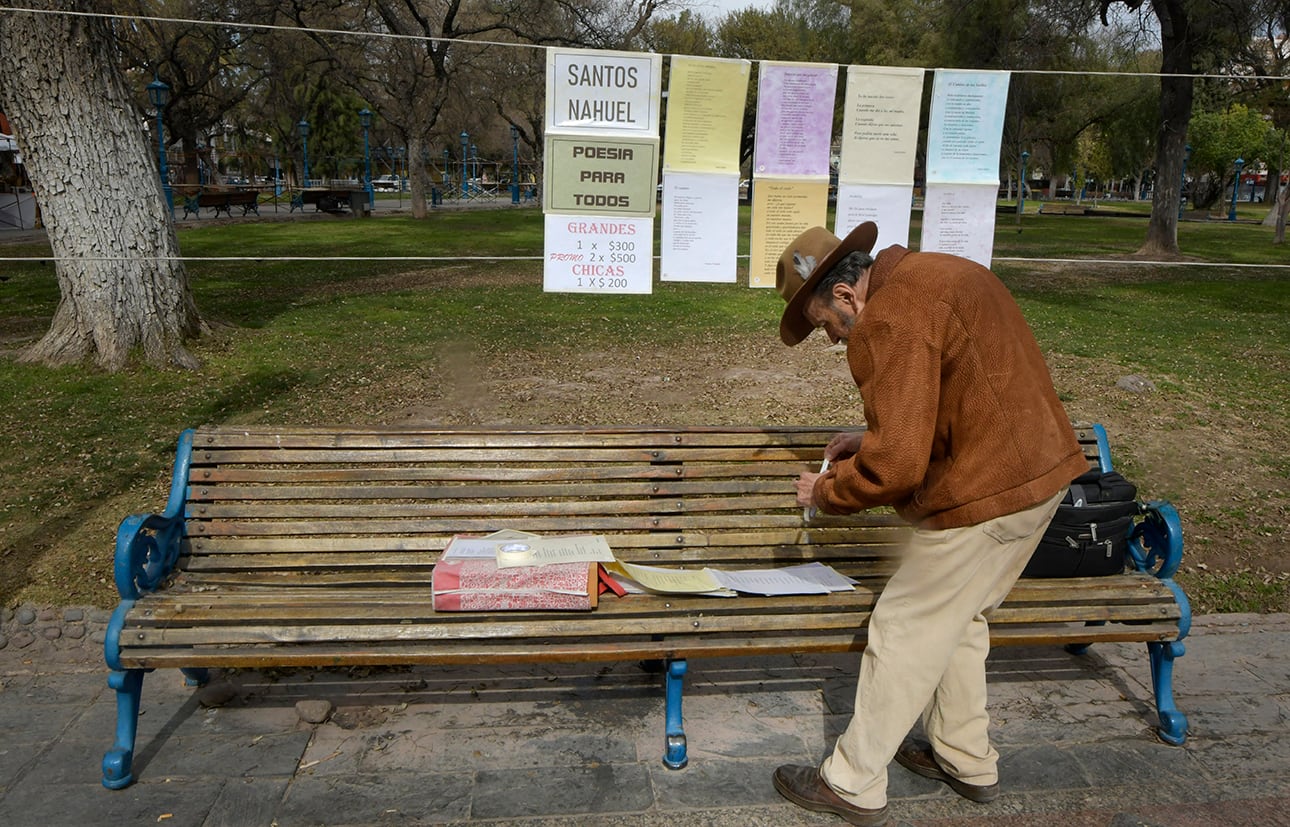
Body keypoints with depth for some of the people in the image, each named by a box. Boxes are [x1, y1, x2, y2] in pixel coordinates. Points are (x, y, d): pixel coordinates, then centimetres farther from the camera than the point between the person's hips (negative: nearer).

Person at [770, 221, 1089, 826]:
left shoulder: (889, 321, -20)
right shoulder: (937, 272, 12)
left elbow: (894, 466, -24)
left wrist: (825, 491, -7)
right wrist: (873, 438, 17)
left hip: (983, 494, -10)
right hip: (1042, 469, 10)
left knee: (904, 634, 3)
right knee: (958, 619, 23)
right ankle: (967, 761, 38)